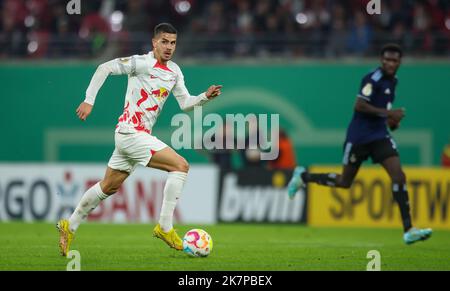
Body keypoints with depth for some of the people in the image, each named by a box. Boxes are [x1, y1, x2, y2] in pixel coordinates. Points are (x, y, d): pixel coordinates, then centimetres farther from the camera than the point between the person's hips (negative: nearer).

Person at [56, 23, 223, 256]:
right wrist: (89, 101, -18)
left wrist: (205, 96, -3)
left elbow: (185, 103, 15)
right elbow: (104, 68, -13)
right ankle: (165, 227, -13)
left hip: (140, 135, 9)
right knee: (180, 165, -16)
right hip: (131, 132, -9)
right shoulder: (142, 63, -12)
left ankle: (69, 227, 29)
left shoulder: (174, 71, 13)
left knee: (109, 187, 17)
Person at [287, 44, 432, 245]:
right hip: (359, 136, -7)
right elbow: (359, 106, -24)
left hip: (379, 135, 7)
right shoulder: (374, 78, -16)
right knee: (344, 182, 6)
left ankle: (408, 230, -15)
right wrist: (387, 113, -28)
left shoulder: (392, 80, 11)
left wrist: (392, 120, 11)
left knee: (398, 176, -12)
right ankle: (303, 176, 34)